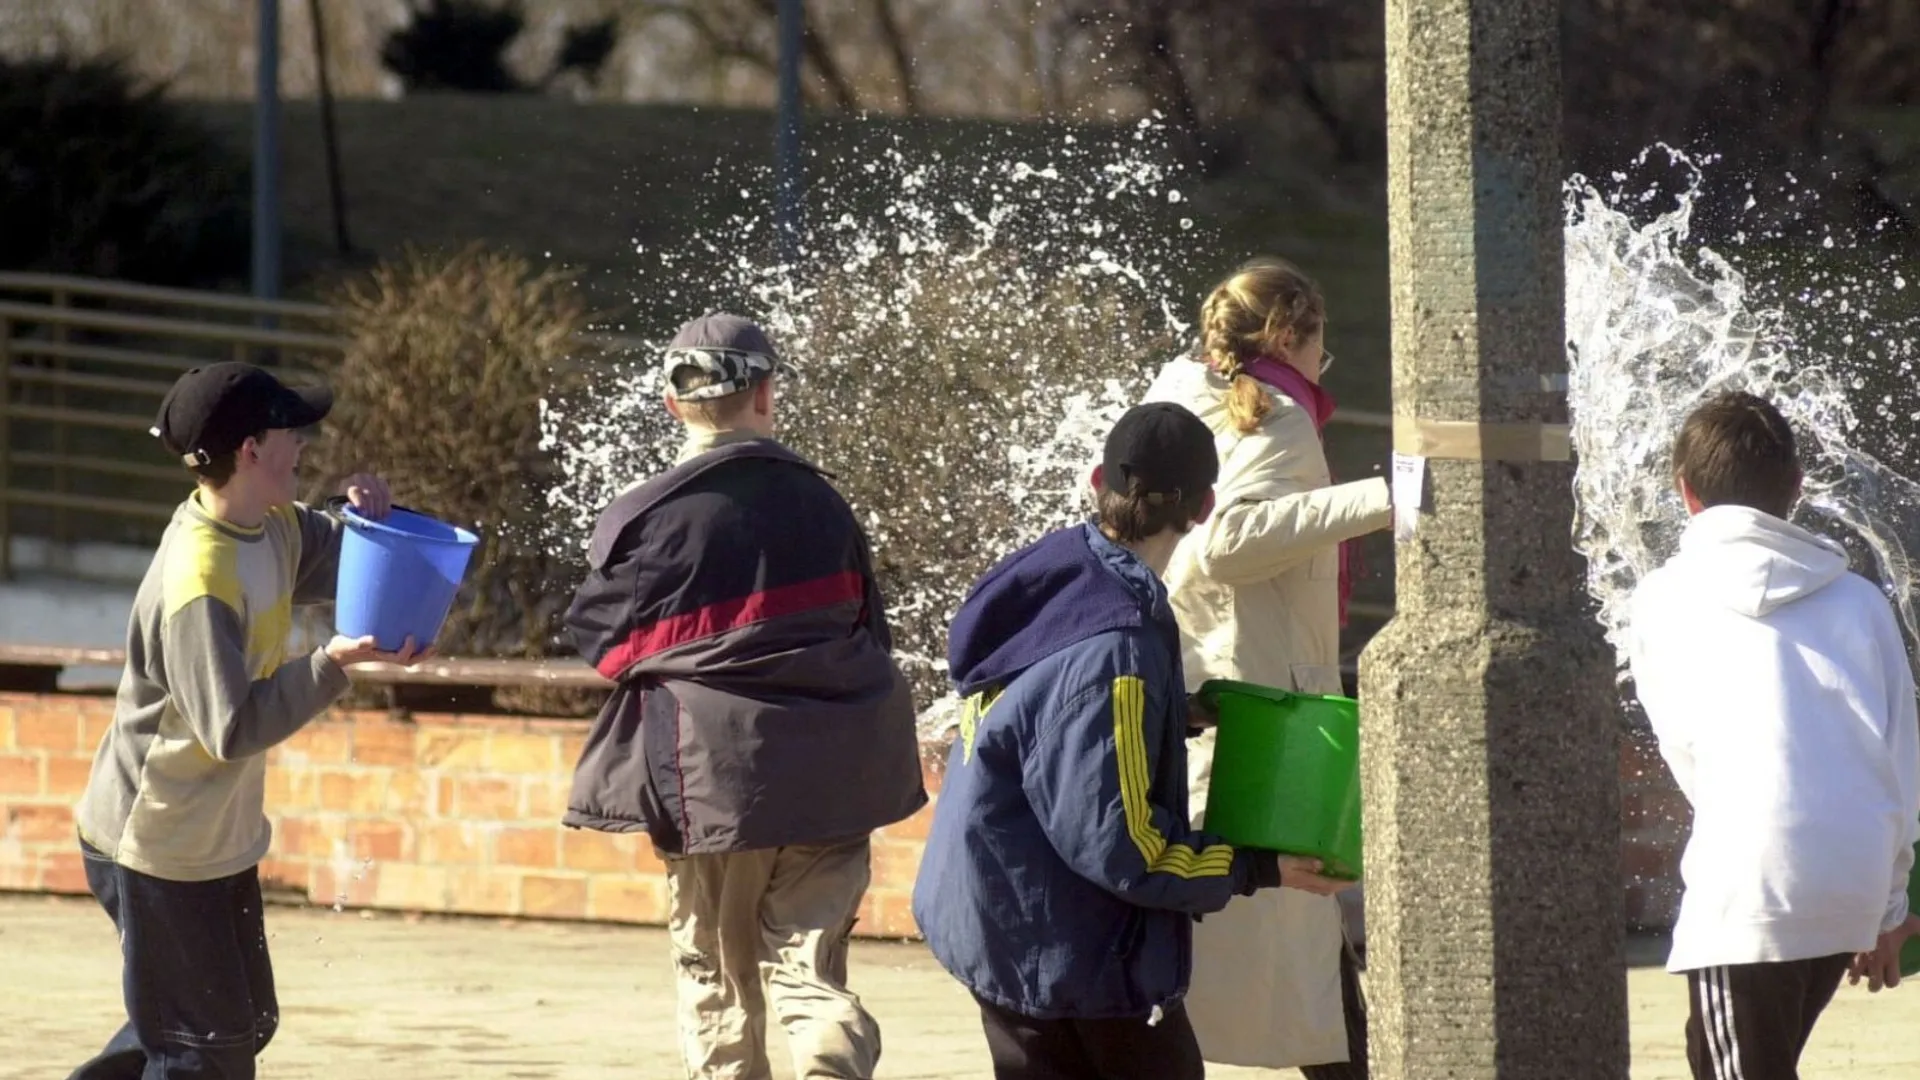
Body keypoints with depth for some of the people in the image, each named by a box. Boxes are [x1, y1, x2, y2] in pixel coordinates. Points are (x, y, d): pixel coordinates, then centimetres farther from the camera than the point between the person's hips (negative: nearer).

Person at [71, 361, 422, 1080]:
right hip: (160, 846, -9)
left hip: (222, 831, 9)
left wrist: (371, 518, -7)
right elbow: (232, 728, -29)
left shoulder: (276, 526, -2)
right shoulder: (198, 583, -29)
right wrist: (333, 665, -30)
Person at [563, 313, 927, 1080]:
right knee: (809, 966, 2)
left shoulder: (647, 519, -8)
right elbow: (870, 629, 13)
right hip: (831, 779, 2)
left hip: (714, 779, -2)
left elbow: (601, 640, 1)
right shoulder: (818, 501, 5)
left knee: (718, 982, 12)